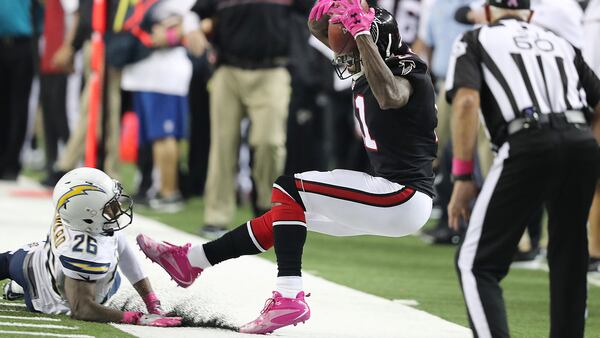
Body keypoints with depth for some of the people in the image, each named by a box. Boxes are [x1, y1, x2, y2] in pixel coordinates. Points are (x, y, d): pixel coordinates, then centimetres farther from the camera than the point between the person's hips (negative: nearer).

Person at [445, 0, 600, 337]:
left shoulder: (475, 40, 18)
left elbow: (467, 102, 0)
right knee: (569, 261, 19)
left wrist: (463, 178, -2)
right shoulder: (562, 43, 29)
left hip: (528, 145, -4)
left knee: (477, 264, -1)